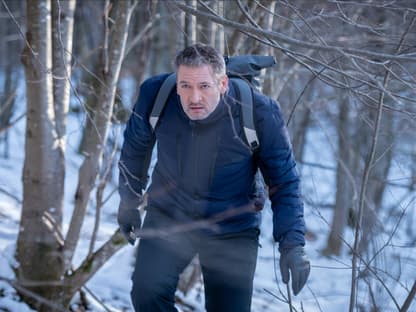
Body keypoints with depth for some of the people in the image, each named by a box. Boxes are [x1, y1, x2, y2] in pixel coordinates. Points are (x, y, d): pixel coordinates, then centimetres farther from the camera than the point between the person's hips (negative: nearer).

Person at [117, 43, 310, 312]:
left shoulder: (258, 113, -23)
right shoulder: (156, 95, -19)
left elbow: (284, 182, -11)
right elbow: (135, 145, 5)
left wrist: (292, 244, -19)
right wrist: (129, 199, 15)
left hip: (233, 230, -1)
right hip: (168, 217, 1)